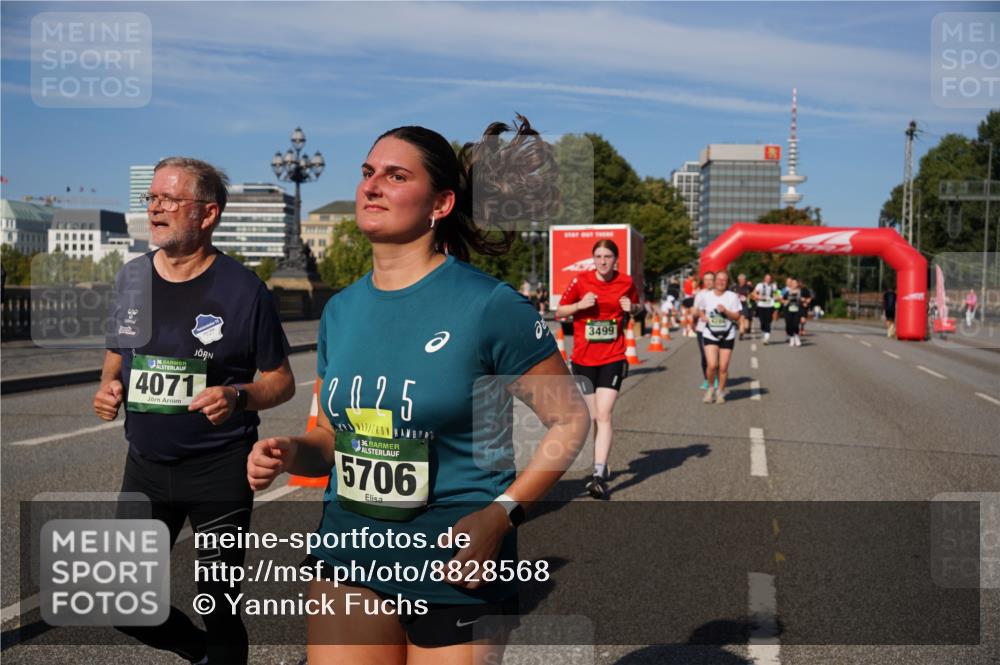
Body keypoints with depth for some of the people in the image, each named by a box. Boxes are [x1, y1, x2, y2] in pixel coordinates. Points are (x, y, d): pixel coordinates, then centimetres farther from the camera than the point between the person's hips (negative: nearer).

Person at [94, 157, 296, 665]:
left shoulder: (241, 289, -11)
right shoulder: (131, 279, 3)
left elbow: (282, 381, -5)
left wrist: (237, 397, -25)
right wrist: (108, 387, -4)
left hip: (220, 469, -5)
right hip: (146, 465, 5)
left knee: (217, 606, 7)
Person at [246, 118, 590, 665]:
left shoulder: (488, 305, -14)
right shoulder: (340, 310, 4)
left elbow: (570, 420, -8)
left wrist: (501, 514, -17)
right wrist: (292, 453, -5)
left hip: (456, 575, -4)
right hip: (349, 561, 4)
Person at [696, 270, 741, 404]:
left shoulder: (732, 296, -3)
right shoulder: (705, 295, 1)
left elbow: (737, 316, -2)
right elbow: (700, 310, 17)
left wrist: (725, 311, -19)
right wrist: (702, 316, -4)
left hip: (727, 336, 0)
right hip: (710, 334, 0)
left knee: (723, 367, 2)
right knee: (712, 365, -14)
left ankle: (720, 392, 21)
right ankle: (710, 387, 12)